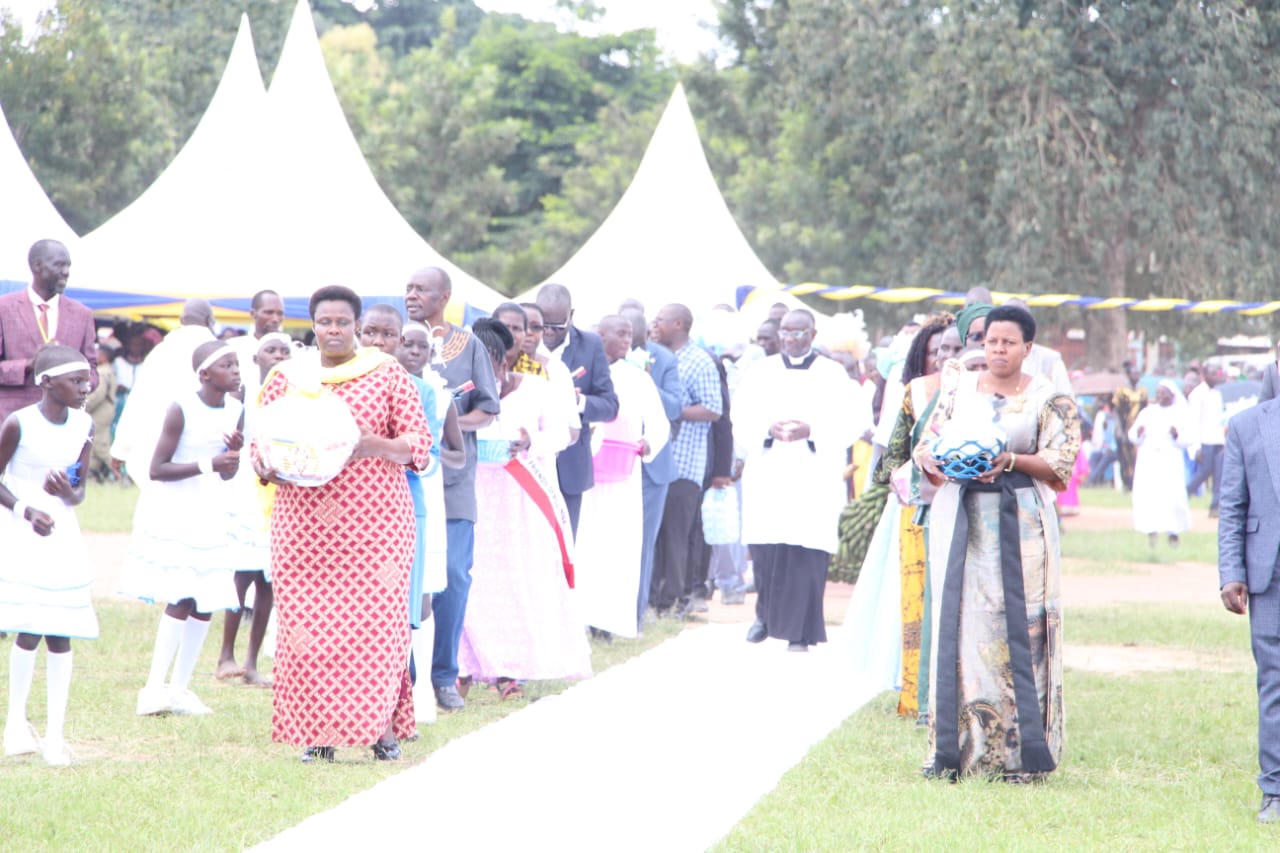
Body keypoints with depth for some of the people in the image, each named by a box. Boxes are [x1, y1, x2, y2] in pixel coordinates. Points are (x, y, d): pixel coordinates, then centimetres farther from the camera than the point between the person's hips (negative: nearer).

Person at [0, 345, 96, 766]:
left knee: (61, 634, 2)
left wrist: (68, 493, -13)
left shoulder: (84, 425, 3)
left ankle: (55, 734, 6)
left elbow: (81, 487, 9)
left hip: (63, 537, 5)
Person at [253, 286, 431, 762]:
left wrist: (372, 445, -17)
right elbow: (261, 440, 14)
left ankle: (383, 726, 3)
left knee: (374, 618, -6)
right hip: (303, 522, 2)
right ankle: (318, 734, 3)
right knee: (306, 620, -3)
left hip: (375, 521, -2)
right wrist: (266, 464, -9)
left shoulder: (387, 374, 5)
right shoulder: (286, 377, 13)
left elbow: (418, 443, 1)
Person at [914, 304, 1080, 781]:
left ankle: (1021, 752, -6)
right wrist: (936, 461, -10)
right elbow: (925, 445, 13)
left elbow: (1060, 463, -3)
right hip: (959, 518, 3)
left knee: (1018, 630, -7)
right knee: (956, 625, -2)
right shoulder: (959, 392, 13)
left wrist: (1011, 461, -19)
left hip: (1018, 524, -3)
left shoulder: (1048, 400, 4)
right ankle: (953, 749, 1)